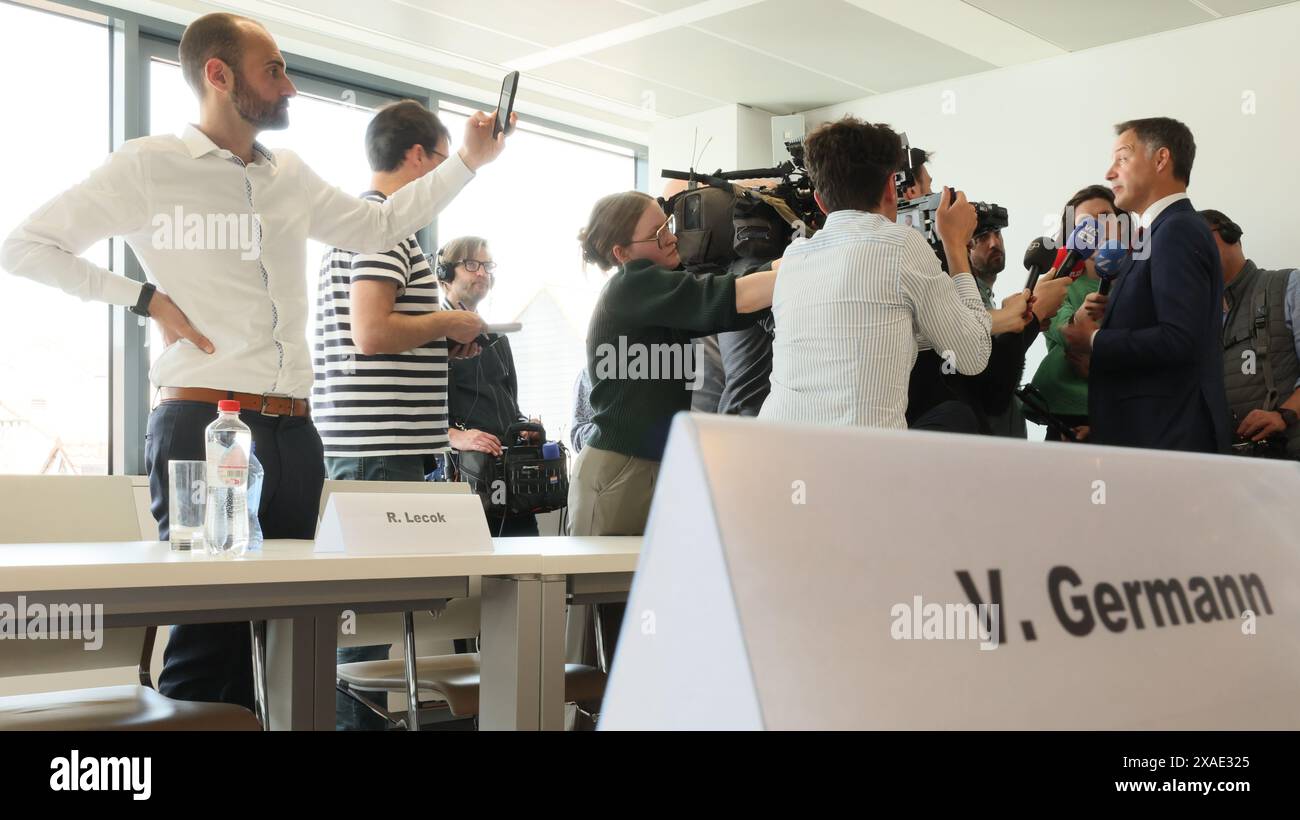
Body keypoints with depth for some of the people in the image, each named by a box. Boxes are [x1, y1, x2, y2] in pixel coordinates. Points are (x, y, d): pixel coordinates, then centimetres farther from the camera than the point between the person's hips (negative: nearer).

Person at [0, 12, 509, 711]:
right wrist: (146, 297, -6)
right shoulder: (148, 166, 1)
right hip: (200, 423, -6)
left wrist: (469, 161, 19)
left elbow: (380, 226, 25)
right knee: (209, 626, -6)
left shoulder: (290, 176, 17)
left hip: (294, 428, 6)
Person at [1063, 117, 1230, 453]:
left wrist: (1094, 340, -12)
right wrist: (1106, 320, -1)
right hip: (1153, 429, 9)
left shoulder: (1178, 230, -12)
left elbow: (1179, 339, -23)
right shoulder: (1166, 230, 17)